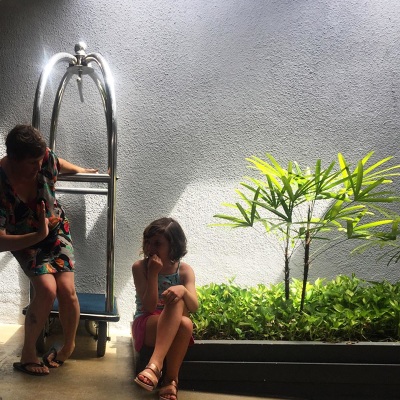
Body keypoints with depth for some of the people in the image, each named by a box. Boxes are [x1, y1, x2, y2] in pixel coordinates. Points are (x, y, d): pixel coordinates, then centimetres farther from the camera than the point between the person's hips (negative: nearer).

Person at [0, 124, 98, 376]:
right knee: (47, 289, -25)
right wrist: (38, 236, -36)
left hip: (56, 229, 3)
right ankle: (28, 352, -2)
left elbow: (59, 164, 9)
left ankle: (69, 346, 12)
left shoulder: (45, 158, -21)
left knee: (66, 288, -16)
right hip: (24, 241, -2)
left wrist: (81, 170, 26)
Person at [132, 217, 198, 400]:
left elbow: (194, 307, -16)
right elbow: (149, 307, -16)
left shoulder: (184, 270, -3)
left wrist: (183, 290, -37)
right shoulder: (139, 267, -7)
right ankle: (170, 380, -33)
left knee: (186, 324, -36)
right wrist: (154, 273, -24)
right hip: (146, 325, -2)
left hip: (175, 329, 2)